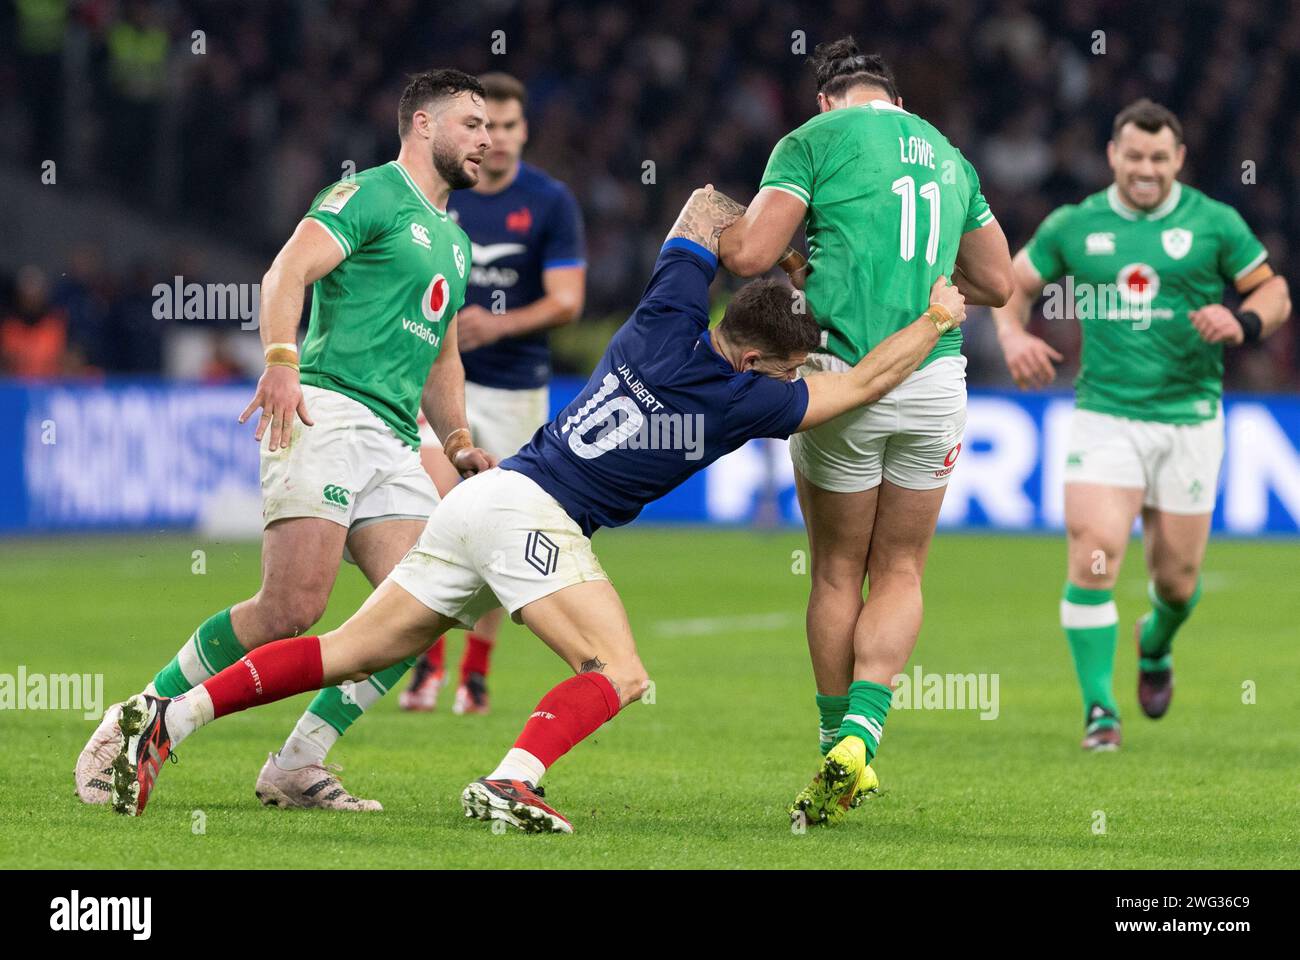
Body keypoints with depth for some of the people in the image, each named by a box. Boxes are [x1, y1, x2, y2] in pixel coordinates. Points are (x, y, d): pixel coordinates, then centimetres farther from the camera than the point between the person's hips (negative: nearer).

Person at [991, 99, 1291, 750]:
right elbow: (1016, 284, 15)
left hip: (1188, 419, 0)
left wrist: (1242, 323, -15)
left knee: (1178, 579, 8)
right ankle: (1099, 708, -11)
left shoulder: (1213, 224, 0)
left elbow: (1274, 292, 6)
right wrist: (1012, 334, -5)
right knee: (1093, 556, -18)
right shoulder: (1073, 226, 4)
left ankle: (1155, 646, 44)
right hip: (1103, 415, 0)